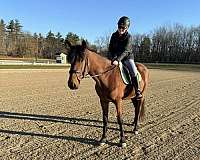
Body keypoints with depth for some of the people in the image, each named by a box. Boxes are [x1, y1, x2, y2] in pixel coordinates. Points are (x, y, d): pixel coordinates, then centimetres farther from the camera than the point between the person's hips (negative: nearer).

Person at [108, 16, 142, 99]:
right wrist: (111, 58, -11)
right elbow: (110, 49, 6)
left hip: (127, 57, -4)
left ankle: (137, 90, -16)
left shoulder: (128, 37, -10)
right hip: (115, 57, 5)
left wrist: (118, 59, -34)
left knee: (133, 71, -27)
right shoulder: (114, 35, 3)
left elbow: (126, 51, -21)